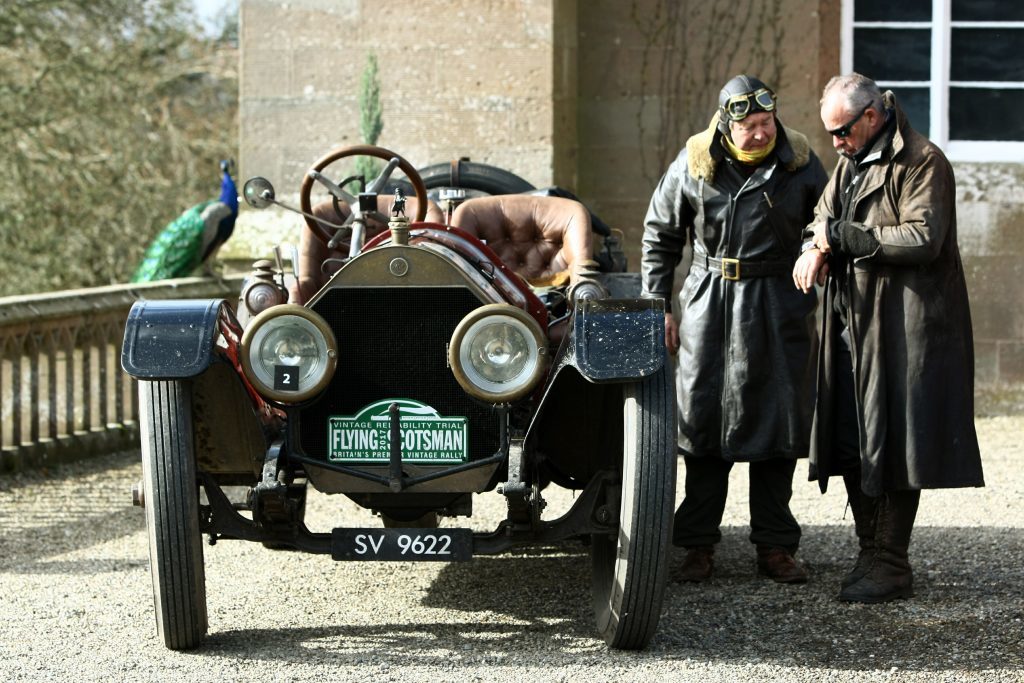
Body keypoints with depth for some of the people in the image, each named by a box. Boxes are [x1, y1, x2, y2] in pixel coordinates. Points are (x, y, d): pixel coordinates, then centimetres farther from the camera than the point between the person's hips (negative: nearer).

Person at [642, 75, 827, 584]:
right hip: (708, 304, 0)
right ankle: (699, 545, 12)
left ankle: (775, 546, 12)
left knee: (777, 423, 3)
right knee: (703, 422, 3)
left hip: (778, 307, 0)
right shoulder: (693, 164, -3)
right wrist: (658, 306, 4)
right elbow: (659, 235, 7)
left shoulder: (799, 162, -3)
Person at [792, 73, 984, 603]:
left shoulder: (923, 162, -11)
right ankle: (871, 554, 18)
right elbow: (823, 217, 20)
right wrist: (815, 249, -4)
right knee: (851, 442, 9)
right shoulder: (851, 162, 17)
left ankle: (892, 566, 1)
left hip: (904, 327, -8)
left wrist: (840, 236, -16)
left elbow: (922, 238, -21)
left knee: (891, 442, -5)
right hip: (852, 324, 8)